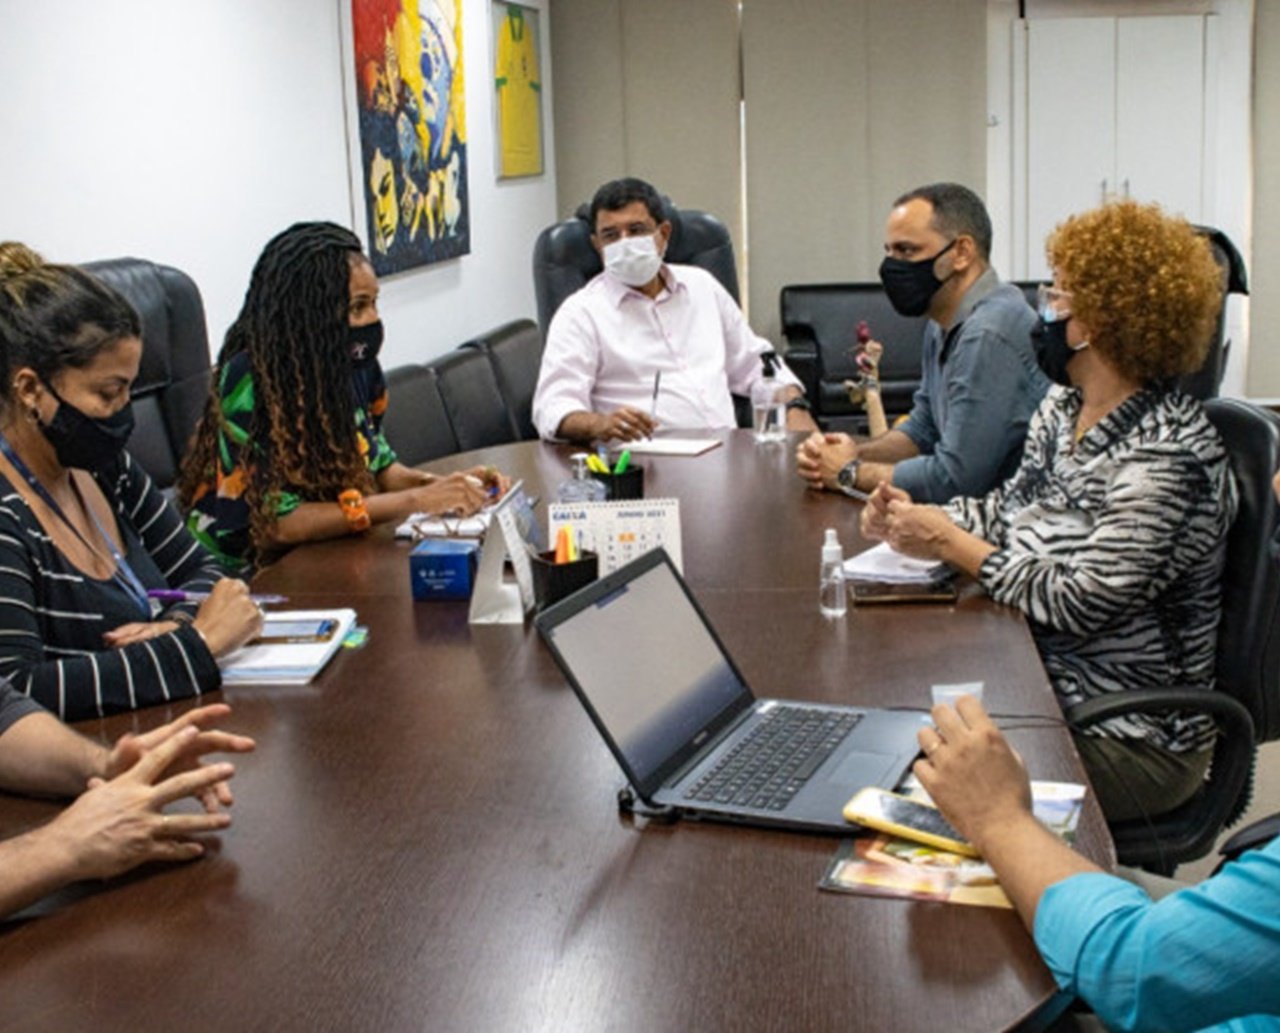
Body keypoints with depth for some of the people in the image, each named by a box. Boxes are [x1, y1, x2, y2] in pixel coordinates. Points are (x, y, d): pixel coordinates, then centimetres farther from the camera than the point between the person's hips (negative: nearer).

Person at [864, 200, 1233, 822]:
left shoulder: (1166, 456, -24)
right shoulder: (1063, 409, 5)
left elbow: (1079, 604, -26)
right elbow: (1010, 509, 14)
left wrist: (949, 543, -18)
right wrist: (917, 519, -5)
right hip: (1037, 683, 8)